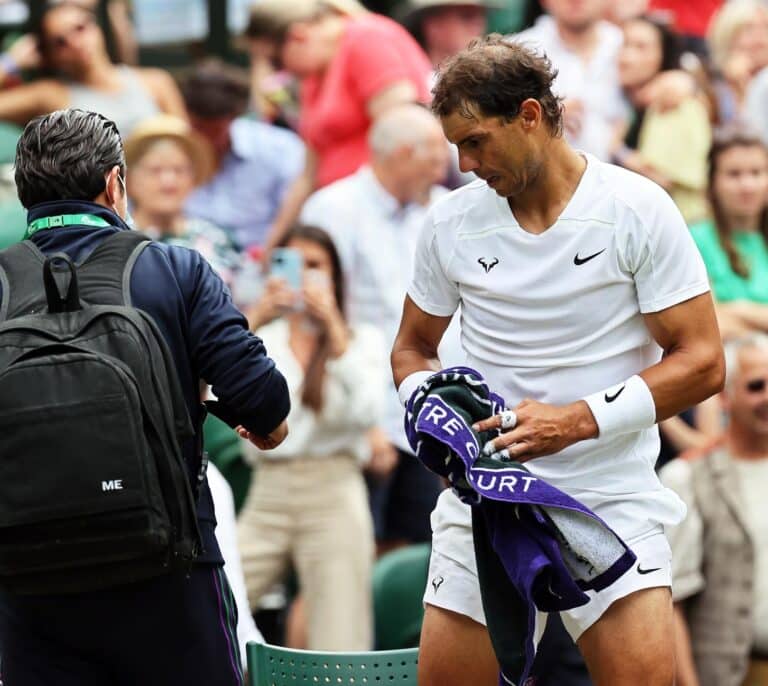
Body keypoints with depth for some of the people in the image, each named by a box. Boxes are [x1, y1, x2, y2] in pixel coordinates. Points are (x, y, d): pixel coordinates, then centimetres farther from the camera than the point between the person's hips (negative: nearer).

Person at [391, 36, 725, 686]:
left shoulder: (638, 210, -7)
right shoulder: (452, 221, 4)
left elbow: (701, 362, -8)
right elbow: (413, 349, 18)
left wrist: (576, 421, -18)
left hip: (610, 500, -3)